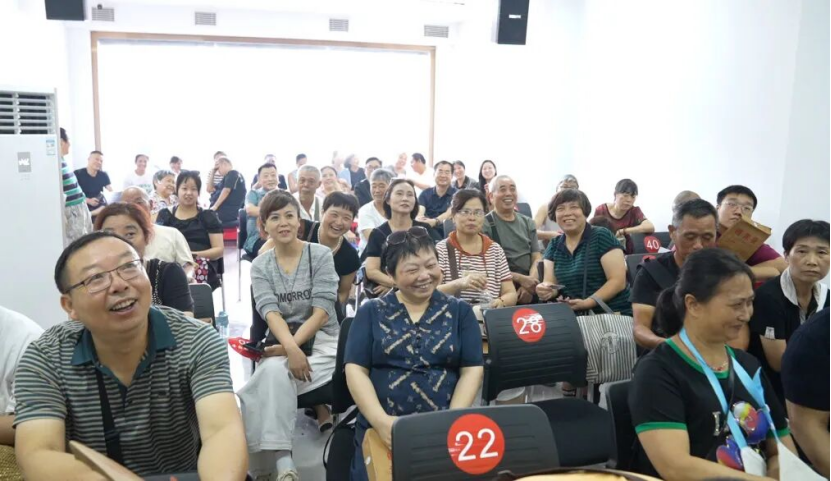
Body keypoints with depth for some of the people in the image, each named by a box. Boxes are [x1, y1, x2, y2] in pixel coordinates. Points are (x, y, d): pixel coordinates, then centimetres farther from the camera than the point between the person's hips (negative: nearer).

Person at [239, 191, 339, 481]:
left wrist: (292, 346, -23)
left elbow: (322, 311, -11)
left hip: (321, 341, -2)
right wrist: (290, 349, -30)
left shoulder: (321, 255, -2)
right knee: (274, 371, -34)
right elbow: (270, 313, -10)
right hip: (282, 342, 2)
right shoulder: (260, 266, 6)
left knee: (274, 373, -31)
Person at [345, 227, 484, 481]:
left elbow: (472, 370, 3)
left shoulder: (460, 311, 10)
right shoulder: (371, 312, 8)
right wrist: (380, 420, -14)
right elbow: (355, 369, 1)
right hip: (382, 431, 0)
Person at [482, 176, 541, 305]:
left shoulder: (528, 223, 17)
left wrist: (530, 282, -9)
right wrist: (521, 279, -14)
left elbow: (537, 258, 10)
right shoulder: (485, 225, -1)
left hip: (529, 286, 4)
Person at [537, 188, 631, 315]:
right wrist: (545, 290, -17)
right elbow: (550, 282, 6)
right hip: (574, 316, 4)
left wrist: (587, 303, -22)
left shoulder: (602, 237, -4)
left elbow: (618, 281, -10)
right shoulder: (554, 246, 10)